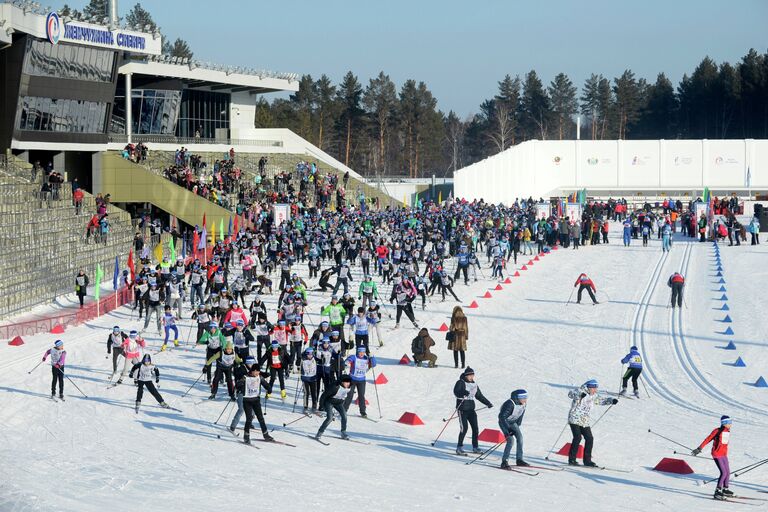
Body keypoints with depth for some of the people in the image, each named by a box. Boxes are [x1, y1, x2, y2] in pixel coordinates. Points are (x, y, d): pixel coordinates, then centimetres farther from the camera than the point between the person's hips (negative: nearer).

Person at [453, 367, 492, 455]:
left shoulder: (474, 384, 13)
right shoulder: (460, 382, -6)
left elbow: (479, 395, 22)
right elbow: (456, 392, -21)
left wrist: (487, 403, 19)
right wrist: (463, 393, -40)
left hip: (471, 409, 6)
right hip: (462, 409, -6)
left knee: (475, 428, 2)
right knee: (464, 428, -12)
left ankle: (475, 447, 11)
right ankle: (459, 447, -1)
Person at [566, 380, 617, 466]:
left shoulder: (593, 396, 13)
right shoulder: (579, 391, -9)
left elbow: (601, 400, 25)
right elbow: (571, 394, -26)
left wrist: (611, 401, 8)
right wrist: (580, 395, -45)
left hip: (585, 421, 8)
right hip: (575, 419, -7)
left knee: (589, 439, 1)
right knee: (577, 437, -19)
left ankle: (587, 460, 11)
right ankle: (572, 459, -13)